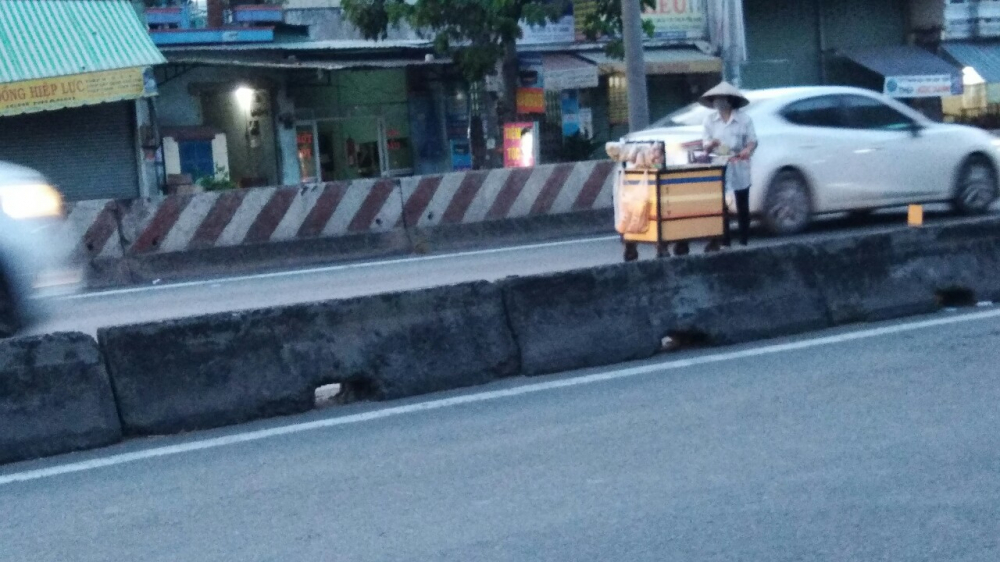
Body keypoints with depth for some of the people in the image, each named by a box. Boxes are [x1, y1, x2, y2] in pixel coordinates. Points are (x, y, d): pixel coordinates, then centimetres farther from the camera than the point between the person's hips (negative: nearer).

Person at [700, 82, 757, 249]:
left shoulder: (744, 119, -1)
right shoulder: (710, 120, 5)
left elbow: (752, 141, 0)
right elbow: (705, 145, 5)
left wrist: (748, 150, -21)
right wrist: (710, 144, -18)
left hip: (739, 168, -1)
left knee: (742, 207, 5)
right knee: (720, 206, -4)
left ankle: (744, 241, 12)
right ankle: (724, 241, 2)